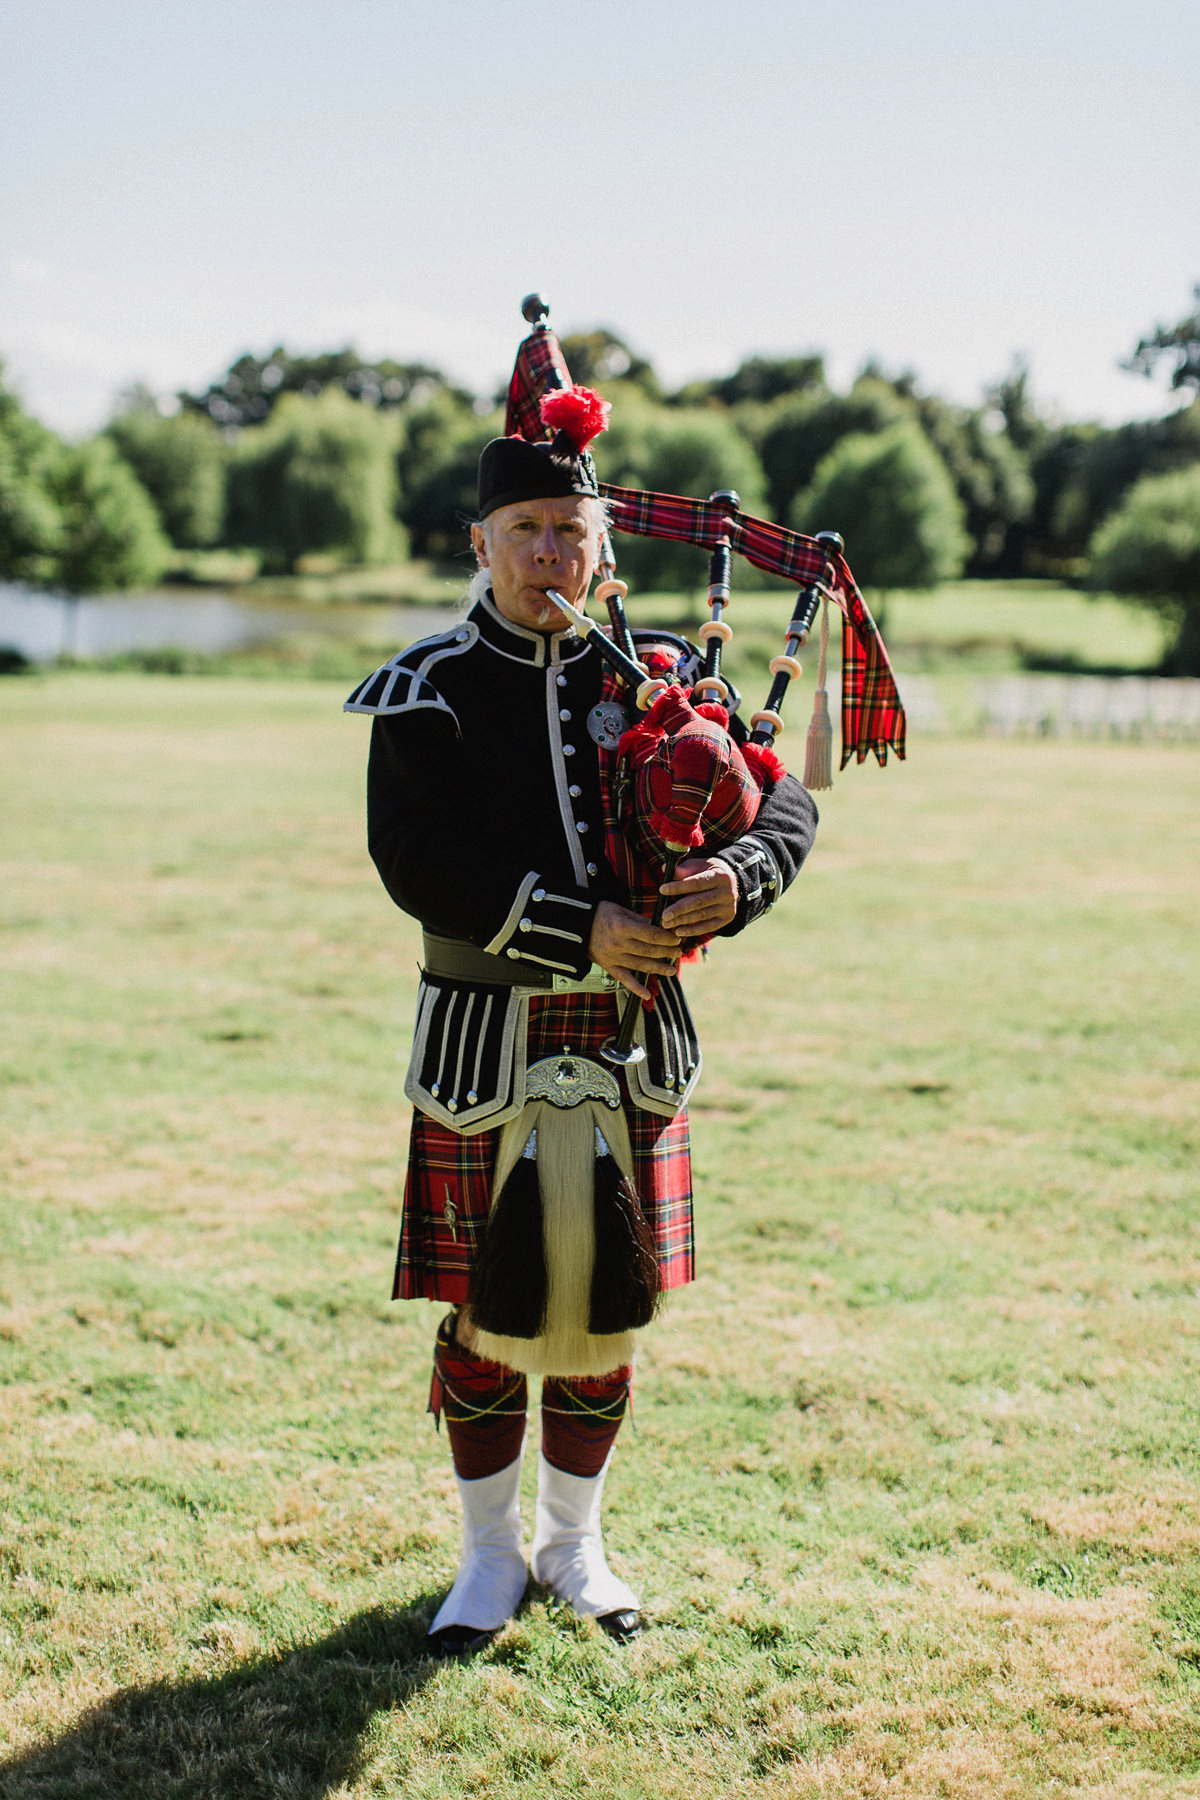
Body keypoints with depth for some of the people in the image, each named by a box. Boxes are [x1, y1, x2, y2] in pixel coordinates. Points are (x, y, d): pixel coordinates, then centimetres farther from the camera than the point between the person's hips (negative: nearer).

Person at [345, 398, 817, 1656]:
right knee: (487, 1310, 6)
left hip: (632, 1042, 3)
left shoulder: (661, 674, 5)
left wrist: (734, 881, -21)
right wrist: (581, 928, -24)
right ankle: (489, 1557, 25)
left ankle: (574, 1544, 30)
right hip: (487, 1046, -2)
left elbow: (785, 802, 2)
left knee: (605, 1308, 11)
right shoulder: (430, 694, -4)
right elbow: (419, 861, -16)